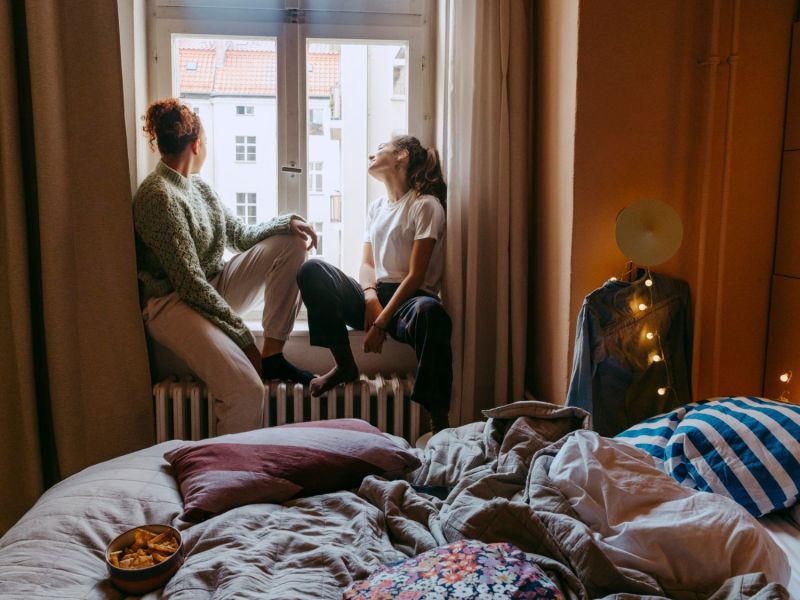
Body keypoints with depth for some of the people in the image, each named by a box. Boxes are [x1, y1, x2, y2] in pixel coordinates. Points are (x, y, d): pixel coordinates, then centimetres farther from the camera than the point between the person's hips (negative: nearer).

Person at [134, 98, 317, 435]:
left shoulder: (199, 187, 12)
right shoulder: (158, 196, -17)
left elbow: (241, 236, 17)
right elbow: (189, 282, -21)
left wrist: (287, 222, -2)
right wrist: (243, 337, -20)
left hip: (215, 290, 10)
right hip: (174, 304, -10)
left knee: (291, 243, 1)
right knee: (246, 388, -33)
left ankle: (273, 355, -2)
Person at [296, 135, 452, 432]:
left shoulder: (426, 205, -4)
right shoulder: (377, 206, 18)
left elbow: (416, 276, -11)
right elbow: (366, 263, 11)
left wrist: (381, 322, -17)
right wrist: (370, 296, -12)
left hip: (408, 299, -6)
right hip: (375, 298, 6)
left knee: (429, 312, -42)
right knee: (312, 270, -17)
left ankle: (438, 421, -33)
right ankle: (344, 365, -8)